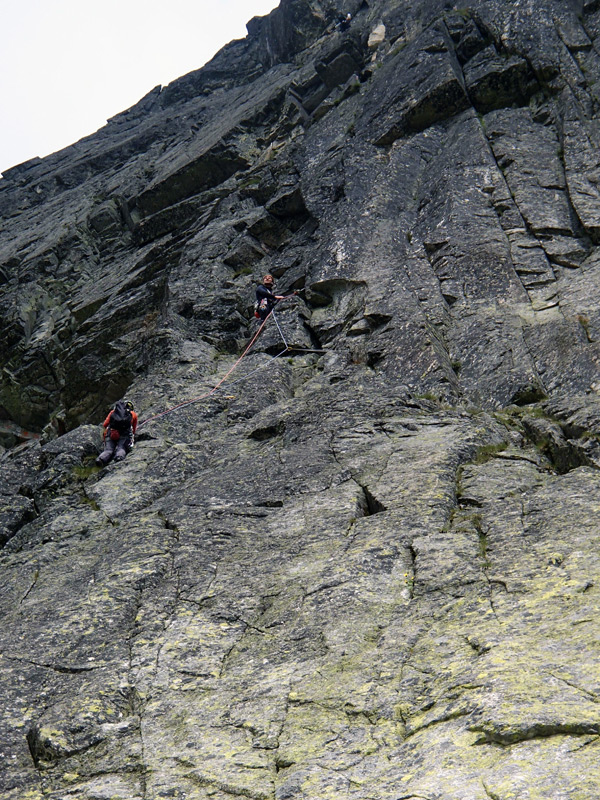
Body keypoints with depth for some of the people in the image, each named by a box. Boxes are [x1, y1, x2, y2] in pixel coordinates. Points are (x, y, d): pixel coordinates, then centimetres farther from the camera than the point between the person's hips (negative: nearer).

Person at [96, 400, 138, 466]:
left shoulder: (113, 411, 30)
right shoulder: (133, 414, 29)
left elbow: (105, 425, 23)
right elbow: (134, 430, 35)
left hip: (111, 433, 1)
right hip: (125, 434, -1)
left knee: (108, 450, -4)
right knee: (121, 448, -9)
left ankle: (102, 458, -36)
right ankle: (119, 456, -44)